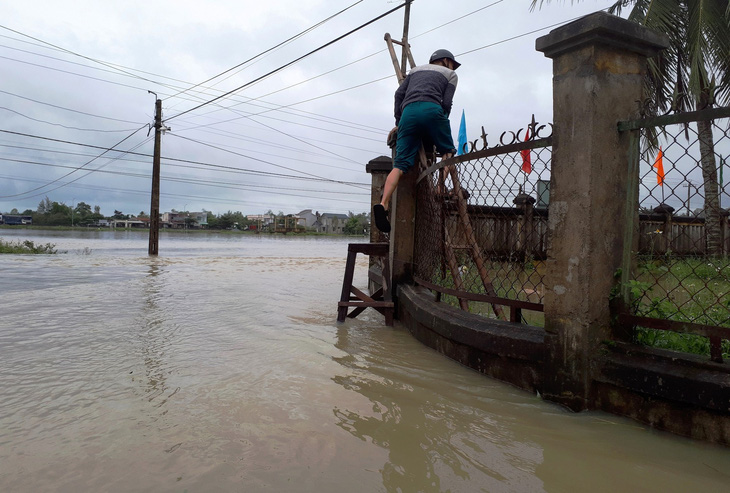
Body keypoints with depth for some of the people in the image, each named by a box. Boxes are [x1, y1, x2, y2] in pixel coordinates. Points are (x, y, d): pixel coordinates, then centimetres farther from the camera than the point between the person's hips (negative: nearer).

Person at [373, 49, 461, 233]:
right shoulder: (450, 74, 26)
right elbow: (446, 103, 10)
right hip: (431, 109, -3)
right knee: (447, 151, 17)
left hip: (408, 111, 3)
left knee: (400, 164, -6)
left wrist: (398, 124, 21)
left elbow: (399, 94, 22)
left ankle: (383, 204, -22)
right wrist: (440, 126, 20)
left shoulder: (416, 70, 36)